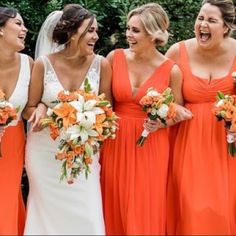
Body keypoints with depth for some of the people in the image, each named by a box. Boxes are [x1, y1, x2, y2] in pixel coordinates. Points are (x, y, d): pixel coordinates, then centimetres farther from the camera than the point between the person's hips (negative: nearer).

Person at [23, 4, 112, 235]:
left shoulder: (101, 64, -6)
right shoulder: (44, 64, -9)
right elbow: (29, 108, 2)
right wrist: (41, 110, -19)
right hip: (45, 150, 0)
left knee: (86, 216, -2)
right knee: (48, 211, 8)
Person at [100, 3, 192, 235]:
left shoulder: (171, 70, -7)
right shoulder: (115, 58, -2)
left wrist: (161, 123, -14)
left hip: (150, 147, -2)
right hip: (116, 143, 2)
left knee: (145, 212, 3)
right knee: (114, 210, 10)